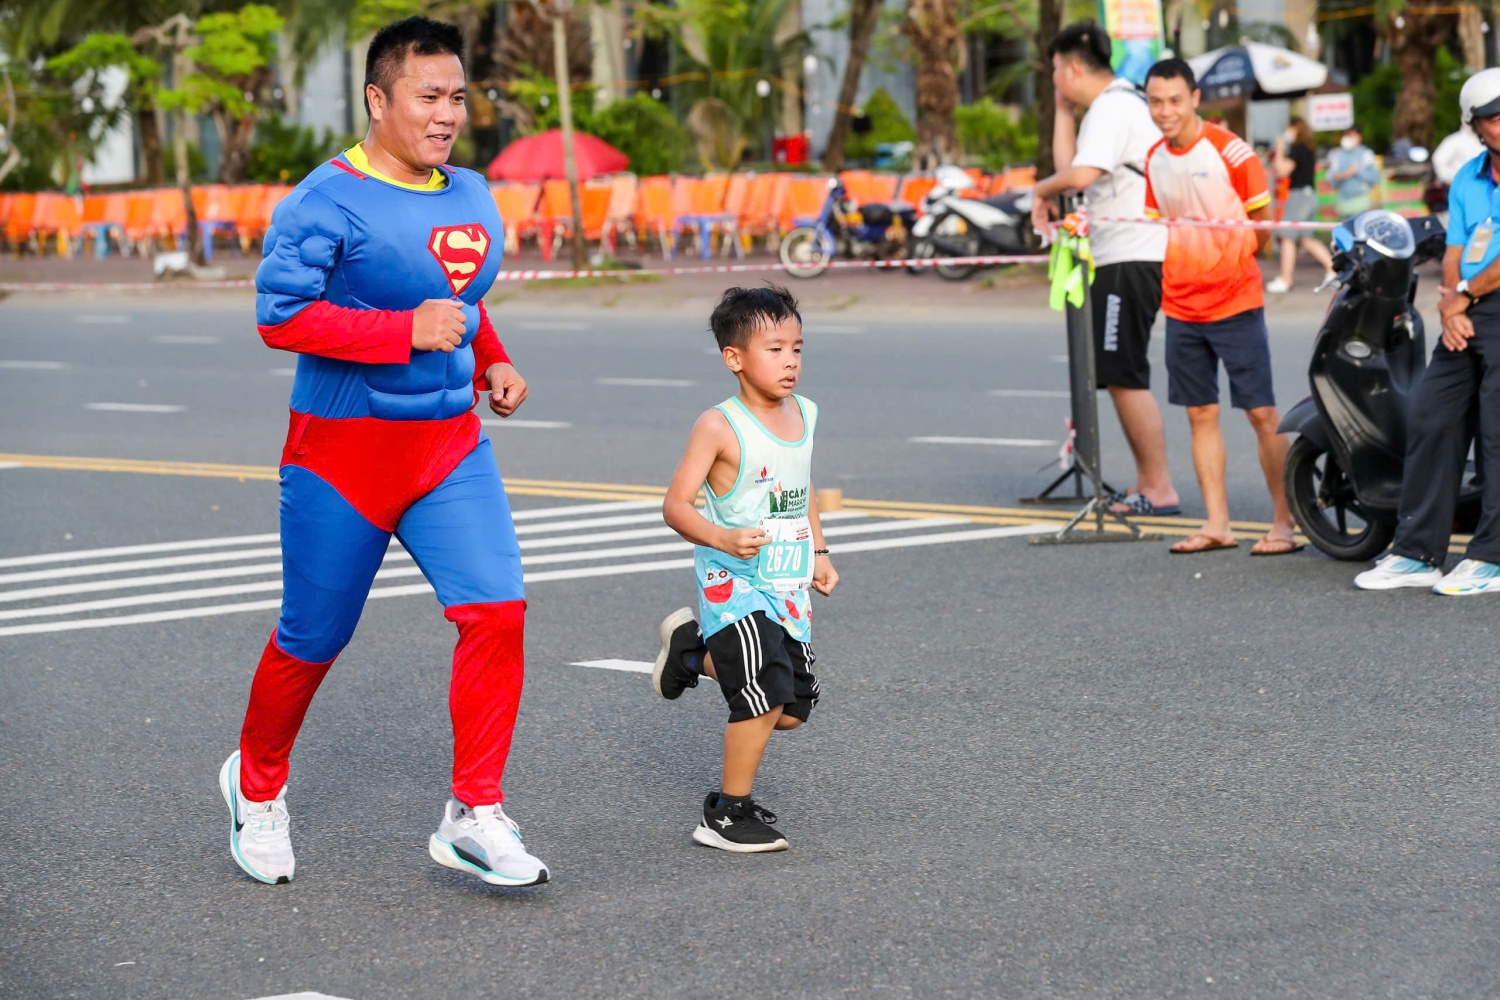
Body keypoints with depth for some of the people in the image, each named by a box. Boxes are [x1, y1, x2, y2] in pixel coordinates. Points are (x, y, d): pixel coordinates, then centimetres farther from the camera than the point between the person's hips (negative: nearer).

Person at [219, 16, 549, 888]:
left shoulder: (471, 196, 10)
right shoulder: (329, 201, -14)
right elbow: (281, 315, -21)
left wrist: (493, 361, 8)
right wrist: (408, 332, -25)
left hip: (450, 447, 6)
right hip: (342, 452, -6)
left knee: (497, 611, -11)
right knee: (313, 640, 7)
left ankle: (475, 816, -4)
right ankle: (257, 785, 34)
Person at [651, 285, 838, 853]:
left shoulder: (805, 415, 7)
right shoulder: (720, 427, -13)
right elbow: (676, 506, -15)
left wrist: (819, 554, 18)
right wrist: (723, 539, -31)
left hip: (789, 589, 7)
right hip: (735, 586, -7)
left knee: (793, 710, 10)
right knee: (765, 700, -18)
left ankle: (696, 648, 33)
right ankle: (726, 816, -1)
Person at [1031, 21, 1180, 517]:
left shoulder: (1112, 107, -13)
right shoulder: (1116, 105, 21)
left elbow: (1081, 174, -27)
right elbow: (1069, 165, 19)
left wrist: (1042, 188, -9)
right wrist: (1063, 111, 18)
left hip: (1130, 258, -11)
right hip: (1120, 256, 11)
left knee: (1124, 376, -11)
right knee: (1121, 377, 15)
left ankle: (1159, 489, -10)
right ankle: (1147, 482, 20)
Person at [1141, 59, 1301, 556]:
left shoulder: (1228, 149, -11)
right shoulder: (1154, 159, 7)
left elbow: (1263, 224, -4)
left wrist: (1228, 265, 1)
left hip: (1235, 303, -6)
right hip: (1180, 307, 6)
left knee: (1262, 412, -5)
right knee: (1200, 414, 7)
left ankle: (1284, 523, -1)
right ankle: (1217, 524, 13)